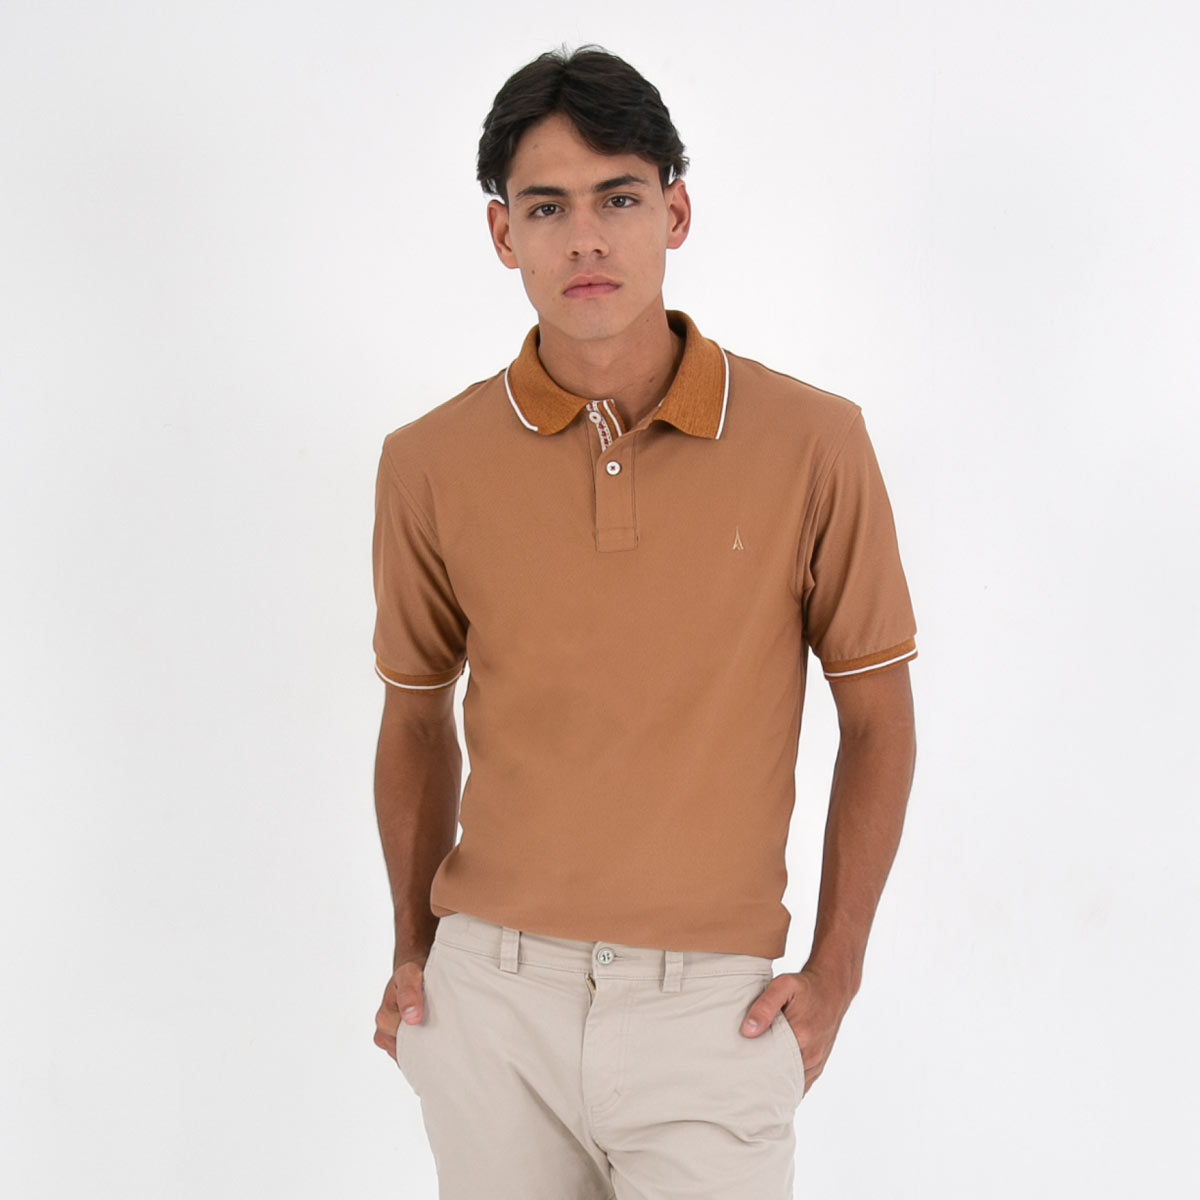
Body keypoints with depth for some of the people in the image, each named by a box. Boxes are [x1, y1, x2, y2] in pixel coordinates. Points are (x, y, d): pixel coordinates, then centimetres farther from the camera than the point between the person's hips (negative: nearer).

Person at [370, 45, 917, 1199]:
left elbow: (877, 717, 2)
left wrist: (833, 974, -1)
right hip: (487, 996, 2)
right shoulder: (430, 464, -2)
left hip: (709, 1008, -1)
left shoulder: (812, 443, -7)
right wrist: (413, 948, 11)